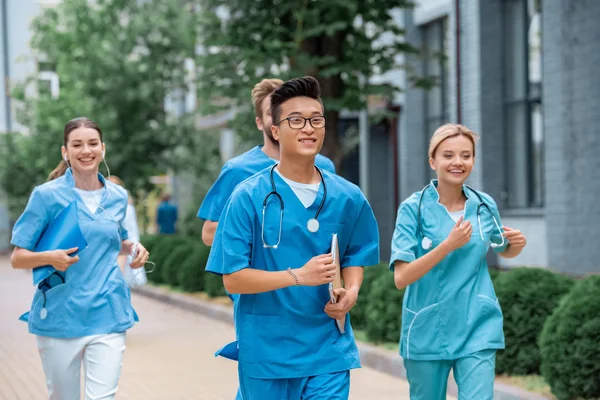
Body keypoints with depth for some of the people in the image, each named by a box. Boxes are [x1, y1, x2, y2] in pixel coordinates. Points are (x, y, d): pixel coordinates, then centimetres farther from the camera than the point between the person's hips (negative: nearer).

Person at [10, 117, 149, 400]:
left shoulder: (117, 196, 7)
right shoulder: (47, 195, -5)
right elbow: (17, 258, -4)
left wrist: (135, 249, 4)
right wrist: (50, 257, -24)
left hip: (107, 316, 2)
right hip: (59, 316, -2)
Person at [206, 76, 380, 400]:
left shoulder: (348, 198, 1)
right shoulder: (249, 197, -9)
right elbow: (232, 278, -11)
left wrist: (350, 292, -5)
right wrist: (299, 276, -21)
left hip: (329, 351, 2)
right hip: (266, 351, -2)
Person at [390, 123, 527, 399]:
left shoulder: (485, 206, 2)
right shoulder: (413, 208, -9)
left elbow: (504, 251, 21)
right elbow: (401, 278, -16)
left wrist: (517, 244, -3)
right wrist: (448, 244, -25)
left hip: (478, 331, 2)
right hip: (427, 332, -2)